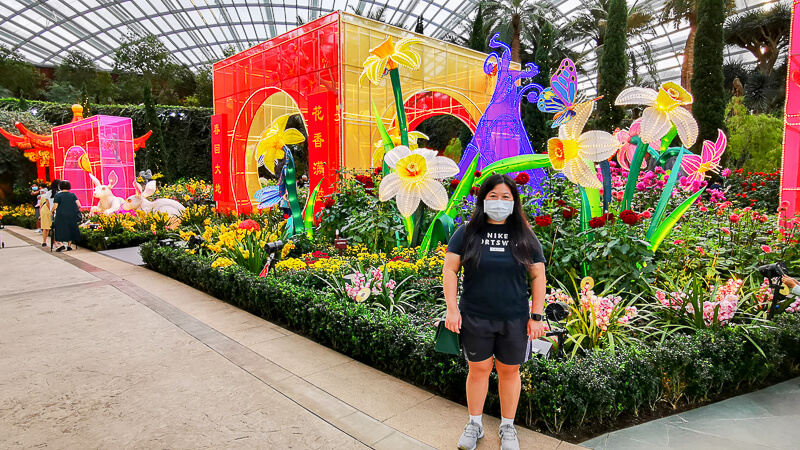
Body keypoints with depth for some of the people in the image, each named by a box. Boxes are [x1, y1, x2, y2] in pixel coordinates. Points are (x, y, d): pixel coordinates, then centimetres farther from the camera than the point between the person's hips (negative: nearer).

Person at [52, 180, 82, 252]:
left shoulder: (58, 195, -5)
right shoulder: (73, 195, 2)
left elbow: (55, 207, -9)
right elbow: (79, 205, -5)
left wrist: (52, 211, 11)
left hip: (61, 216, -3)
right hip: (71, 216, 3)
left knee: (61, 230, 5)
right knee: (70, 229, 13)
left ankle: (61, 244, -11)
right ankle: (69, 246, 14)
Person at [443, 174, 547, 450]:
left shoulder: (525, 237, 1)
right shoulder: (467, 233, -2)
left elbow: (538, 276, 3)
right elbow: (450, 269, -2)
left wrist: (536, 316, -2)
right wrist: (452, 309, -9)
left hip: (514, 320, 1)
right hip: (475, 318, -1)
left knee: (510, 371, 13)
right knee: (478, 369, 11)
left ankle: (508, 427, 33)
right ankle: (475, 425, 31)